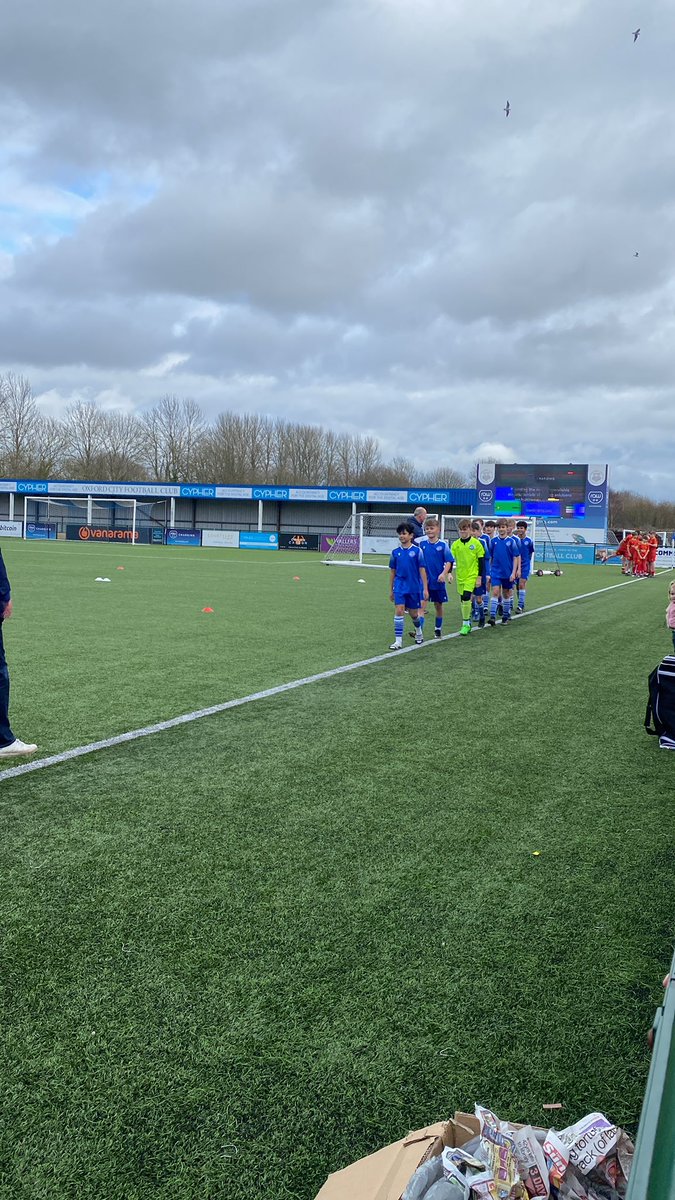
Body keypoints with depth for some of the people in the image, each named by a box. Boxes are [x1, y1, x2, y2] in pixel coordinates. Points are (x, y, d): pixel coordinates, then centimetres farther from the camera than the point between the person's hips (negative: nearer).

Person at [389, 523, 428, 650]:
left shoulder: (417, 551, -5)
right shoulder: (395, 552, 2)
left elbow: (422, 570, -3)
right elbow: (392, 571, 10)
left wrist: (425, 589, -5)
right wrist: (391, 590, 12)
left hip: (414, 587, -1)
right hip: (400, 587, 1)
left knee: (414, 613, 12)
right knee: (399, 610, -12)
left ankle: (419, 632, 42)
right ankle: (398, 640, -8)